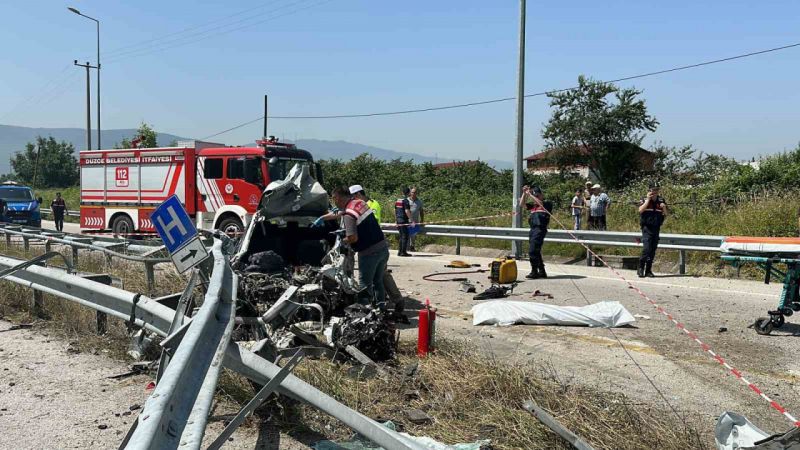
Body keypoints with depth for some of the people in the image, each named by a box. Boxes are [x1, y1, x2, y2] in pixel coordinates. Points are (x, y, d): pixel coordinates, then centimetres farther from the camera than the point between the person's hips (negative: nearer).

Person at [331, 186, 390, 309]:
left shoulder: (349, 214, -19)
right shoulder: (360, 202, 8)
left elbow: (353, 238, -25)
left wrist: (342, 241, -5)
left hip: (369, 253, -8)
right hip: (383, 247, 8)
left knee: (365, 285, 7)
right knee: (378, 281, 21)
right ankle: (381, 307, 27)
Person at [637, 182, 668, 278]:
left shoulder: (661, 201, 9)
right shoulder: (644, 200, -1)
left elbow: (666, 214, 10)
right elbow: (640, 210, -17)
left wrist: (664, 207, -10)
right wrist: (648, 200, -16)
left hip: (656, 228, 4)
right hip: (647, 227, -4)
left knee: (653, 250, 6)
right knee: (646, 248, -15)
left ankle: (648, 270, 12)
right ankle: (641, 268, -4)